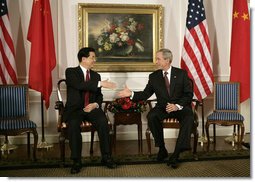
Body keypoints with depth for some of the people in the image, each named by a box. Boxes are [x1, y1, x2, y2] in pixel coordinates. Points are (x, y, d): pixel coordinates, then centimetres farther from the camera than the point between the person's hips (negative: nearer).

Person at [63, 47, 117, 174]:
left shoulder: (96, 75, 14)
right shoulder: (71, 72, -1)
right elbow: (79, 85, -22)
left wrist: (96, 104, -8)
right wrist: (101, 83, -27)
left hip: (91, 108, 3)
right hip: (74, 109, -3)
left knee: (103, 121, -28)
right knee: (73, 124, -35)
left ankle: (106, 157, -15)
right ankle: (76, 161, -19)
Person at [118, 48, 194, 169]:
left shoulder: (181, 74, 0)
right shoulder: (154, 76, 6)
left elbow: (189, 94, -2)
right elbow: (145, 94, 5)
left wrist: (177, 106, -19)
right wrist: (131, 94, -13)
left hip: (180, 107, -1)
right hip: (162, 108, 2)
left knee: (189, 117, -33)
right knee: (151, 116, -30)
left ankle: (175, 155, -29)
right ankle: (162, 149, -13)